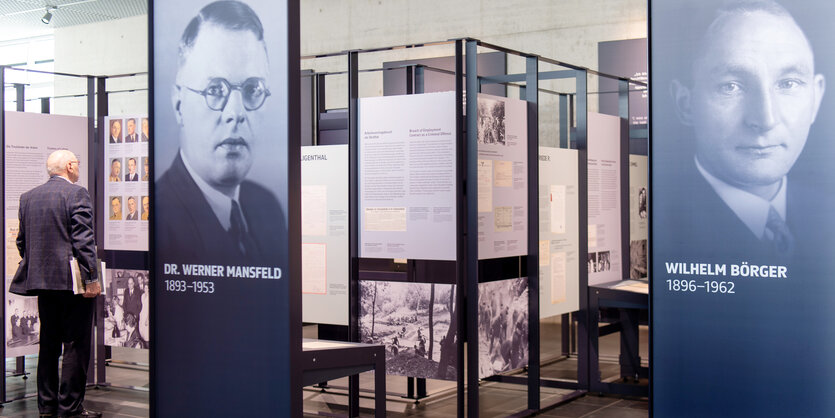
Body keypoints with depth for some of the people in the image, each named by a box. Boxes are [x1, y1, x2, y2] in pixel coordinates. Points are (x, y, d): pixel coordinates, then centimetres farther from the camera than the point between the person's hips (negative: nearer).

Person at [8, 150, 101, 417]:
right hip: (72, 281, -7)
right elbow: (83, 240, -16)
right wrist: (91, 279, -15)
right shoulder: (76, 194, -10)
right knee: (75, 344, -2)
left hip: (42, 280, 7)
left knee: (49, 343, 14)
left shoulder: (27, 197, 12)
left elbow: (21, 241, 16)